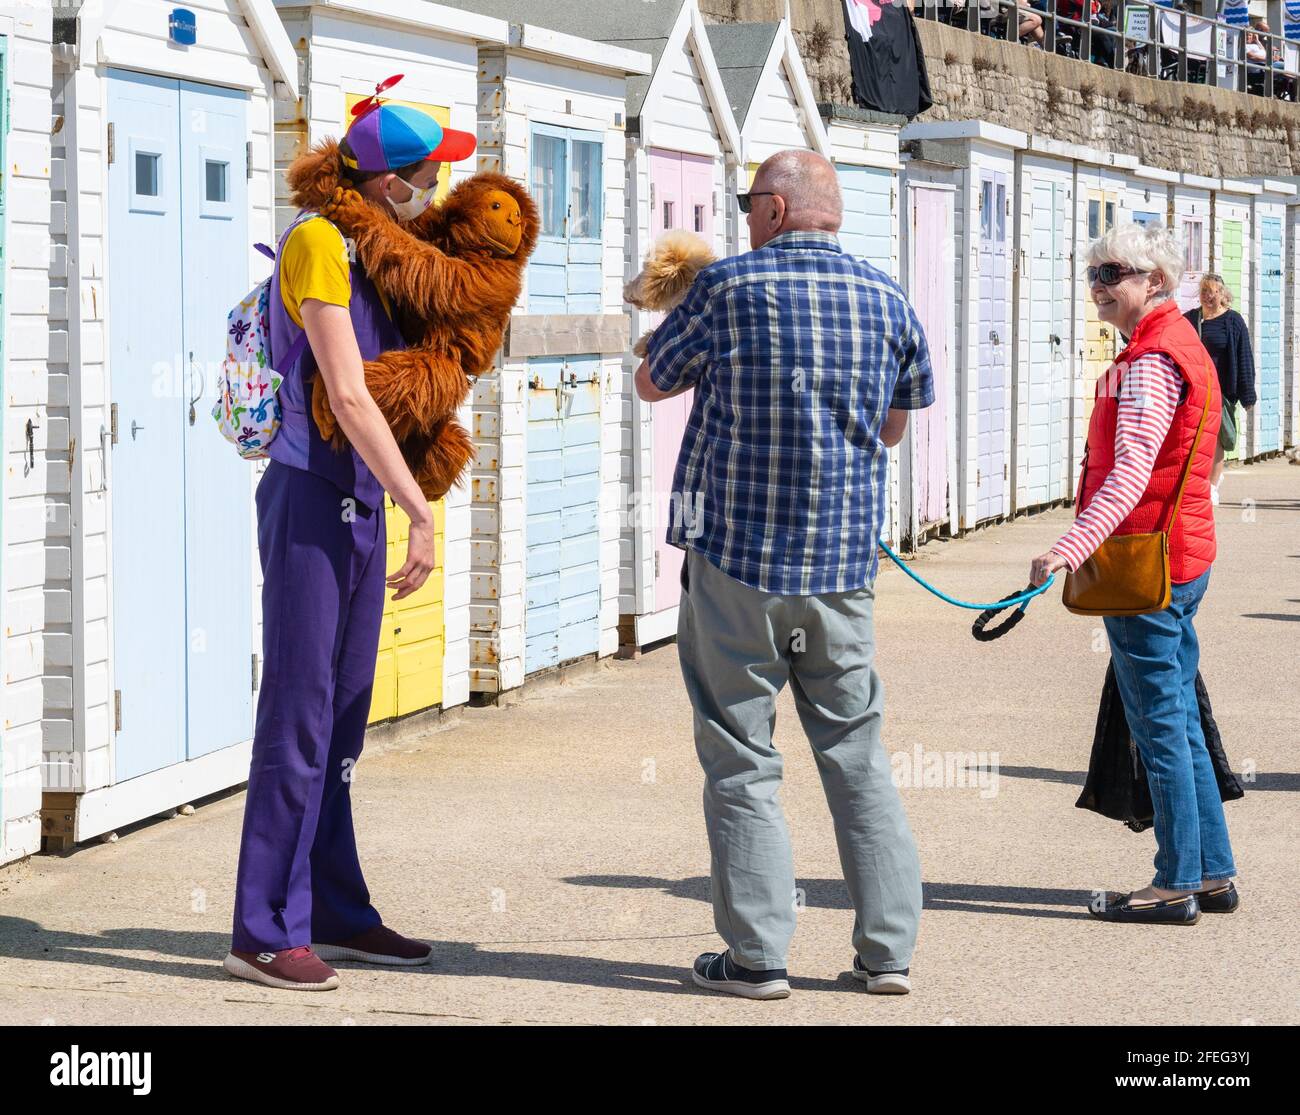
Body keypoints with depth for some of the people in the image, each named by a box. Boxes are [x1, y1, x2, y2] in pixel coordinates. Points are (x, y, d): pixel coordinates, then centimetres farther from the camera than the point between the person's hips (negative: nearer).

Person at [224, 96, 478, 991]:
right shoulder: (318, 244, -13)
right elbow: (349, 396, -19)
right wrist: (424, 512, -20)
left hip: (362, 507, 9)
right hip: (311, 500, -9)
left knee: (341, 723, 13)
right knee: (299, 718, -7)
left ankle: (336, 913, 20)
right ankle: (265, 932, -3)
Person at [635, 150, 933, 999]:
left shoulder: (726, 290, -7)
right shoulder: (888, 301, 4)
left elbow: (652, 383, 8)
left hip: (738, 561, -3)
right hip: (844, 566, 4)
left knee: (743, 762, 3)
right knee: (858, 755, 11)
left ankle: (758, 954, 2)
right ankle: (888, 949, 11)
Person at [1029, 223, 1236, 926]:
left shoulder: (1151, 361, -16)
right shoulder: (1179, 345, 17)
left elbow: (1129, 474, -29)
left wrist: (1075, 545, -40)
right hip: (1181, 559, 10)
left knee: (1160, 724, -5)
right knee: (1178, 721, 15)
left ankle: (1177, 883, 0)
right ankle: (1212, 872, 20)